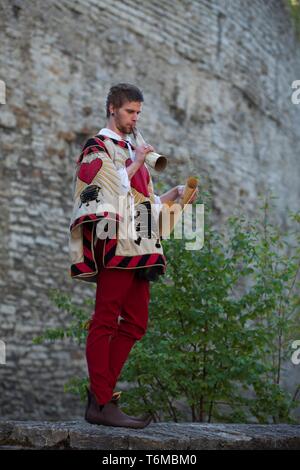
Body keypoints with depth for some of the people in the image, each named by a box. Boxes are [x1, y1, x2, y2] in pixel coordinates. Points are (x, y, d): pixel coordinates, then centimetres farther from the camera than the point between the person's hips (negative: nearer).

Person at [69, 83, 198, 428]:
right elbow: (113, 191, -14)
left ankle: (101, 391, 10)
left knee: (135, 322, 7)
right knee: (106, 321, -9)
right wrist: (135, 164, -4)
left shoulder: (131, 150, 26)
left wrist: (174, 193, 9)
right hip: (115, 245, -9)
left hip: (138, 248, 9)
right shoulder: (97, 148, 1)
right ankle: (101, 403, -9)